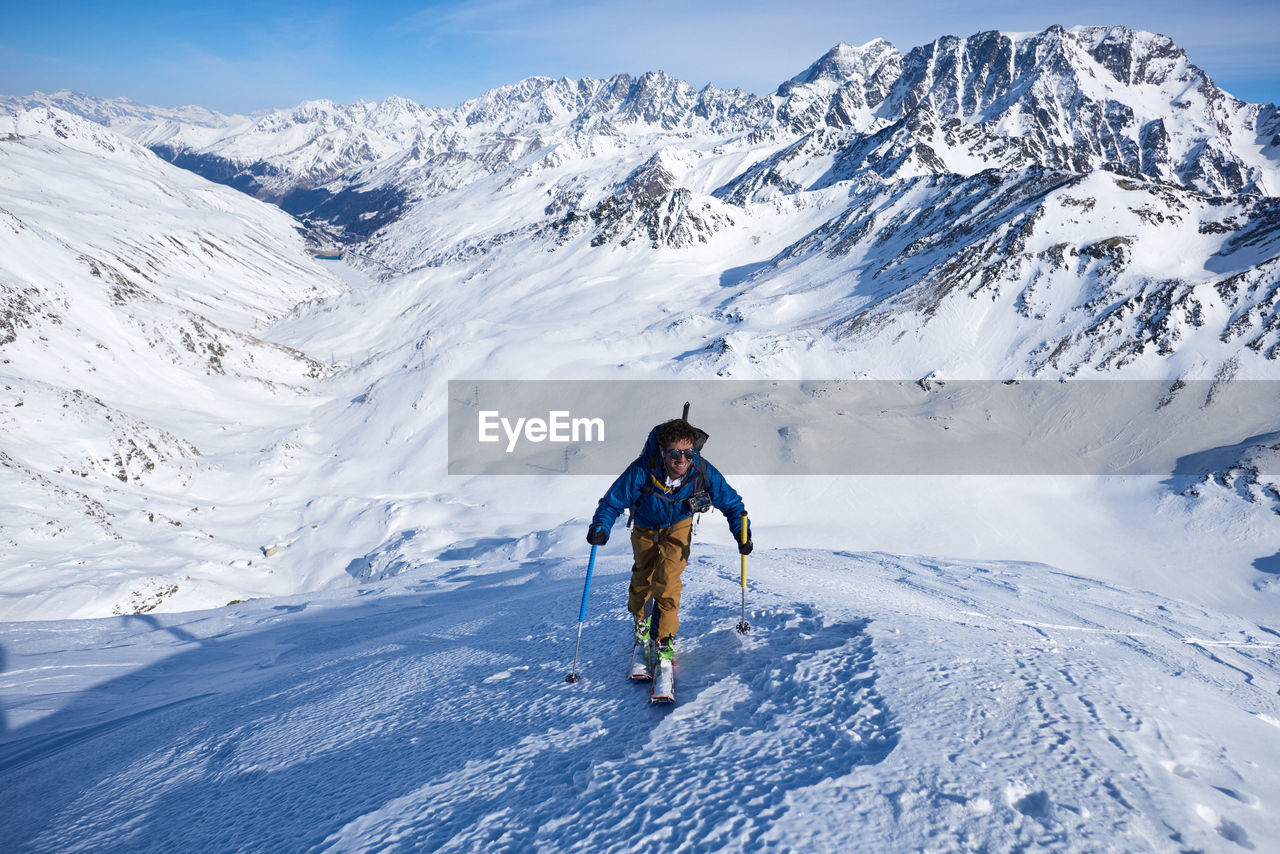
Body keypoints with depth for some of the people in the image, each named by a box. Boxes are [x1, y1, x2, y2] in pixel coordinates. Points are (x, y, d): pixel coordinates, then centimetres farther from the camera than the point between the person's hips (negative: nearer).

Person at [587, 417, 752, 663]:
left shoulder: (703, 472, -33)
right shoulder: (642, 471, -39)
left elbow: (730, 502, -17)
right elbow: (612, 502, -27)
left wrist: (742, 533, -30)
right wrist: (601, 527, -45)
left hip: (678, 526, 0)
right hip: (645, 526, 1)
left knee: (667, 581, -15)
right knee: (642, 576, 19)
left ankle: (665, 638, 6)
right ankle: (639, 615, 51)